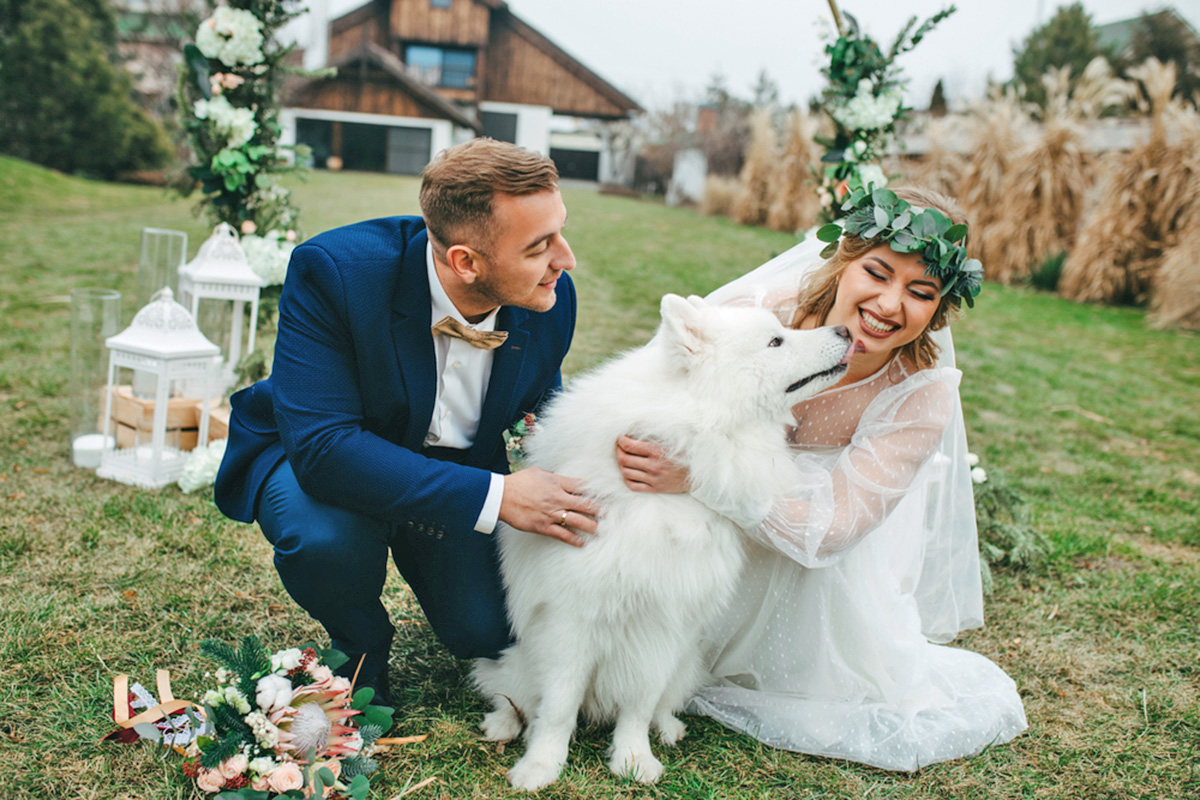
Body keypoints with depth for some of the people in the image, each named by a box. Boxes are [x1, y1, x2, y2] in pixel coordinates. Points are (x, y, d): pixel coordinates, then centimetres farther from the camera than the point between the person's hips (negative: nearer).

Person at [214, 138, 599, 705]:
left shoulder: (550, 297, -18)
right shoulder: (334, 270, -33)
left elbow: (541, 398, 3)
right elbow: (321, 444, -39)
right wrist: (494, 496, -42)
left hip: (456, 467, 4)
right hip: (312, 458, -3)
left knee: (487, 632, -14)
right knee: (326, 538, -36)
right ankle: (361, 649, 1)